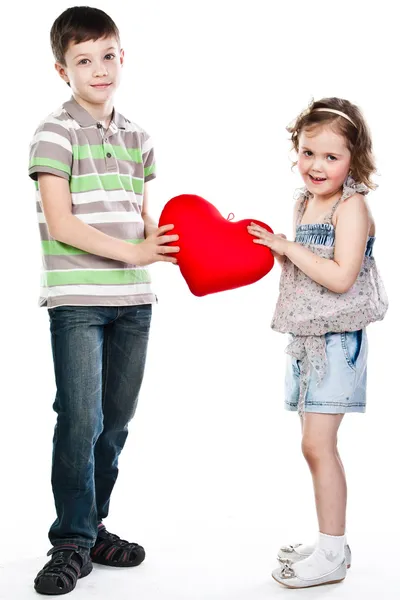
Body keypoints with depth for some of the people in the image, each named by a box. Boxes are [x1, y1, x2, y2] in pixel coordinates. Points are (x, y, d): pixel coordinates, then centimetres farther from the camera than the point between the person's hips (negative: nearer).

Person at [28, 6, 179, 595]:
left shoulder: (136, 137, 13)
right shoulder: (56, 133, -5)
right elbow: (61, 223, -13)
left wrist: (177, 252, 0)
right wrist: (132, 253, -18)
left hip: (133, 301, 6)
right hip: (77, 298, -6)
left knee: (115, 421, 10)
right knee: (80, 420, -8)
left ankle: (93, 526, 25)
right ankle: (72, 544, 4)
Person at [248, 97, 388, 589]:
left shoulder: (351, 206, -12)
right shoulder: (304, 202, 12)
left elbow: (341, 277, -22)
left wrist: (288, 247, -18)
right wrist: (268, 246, 3)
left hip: (337, 340, -8)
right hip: (306, 339, 8)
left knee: (317, 444, -9)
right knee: (315, 444, 12)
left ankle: (332, 555, 2)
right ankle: (329, 542, 24)